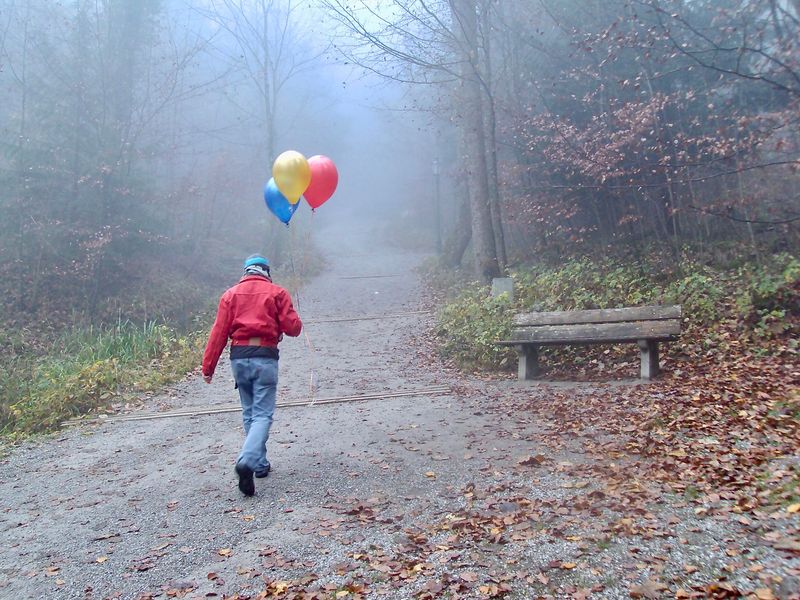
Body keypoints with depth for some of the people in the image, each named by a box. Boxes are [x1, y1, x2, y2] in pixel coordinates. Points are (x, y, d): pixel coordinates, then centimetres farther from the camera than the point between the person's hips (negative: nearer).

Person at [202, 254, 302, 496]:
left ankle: (261, 465, 24)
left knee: (249, 414, 17)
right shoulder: (277, 292, 3)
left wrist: (208, 366, 3)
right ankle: (247, 461, -23)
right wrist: (296, 323, 21)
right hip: (265, 358, -3)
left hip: (238, 358, 3)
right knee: (262, 415, -2)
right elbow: (293, 327, -3)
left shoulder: (230, 294, 10)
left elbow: (219, 332, 2)